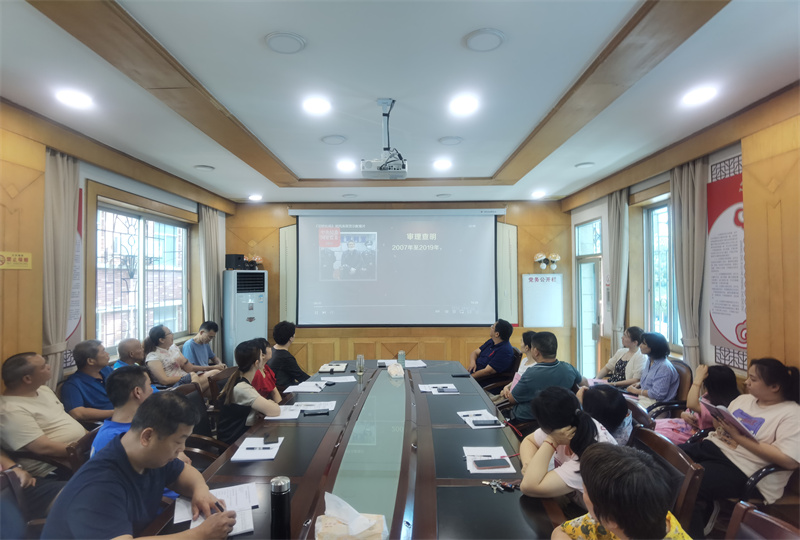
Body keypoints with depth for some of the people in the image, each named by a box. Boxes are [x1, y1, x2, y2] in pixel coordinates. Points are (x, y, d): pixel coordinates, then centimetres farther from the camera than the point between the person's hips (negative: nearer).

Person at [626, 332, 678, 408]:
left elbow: (658, 394, -22)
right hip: (643, 396, 9)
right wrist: (639, 383, 6)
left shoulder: (664, 368, -19)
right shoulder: (649, 360, 10)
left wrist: (636, 391, -12)